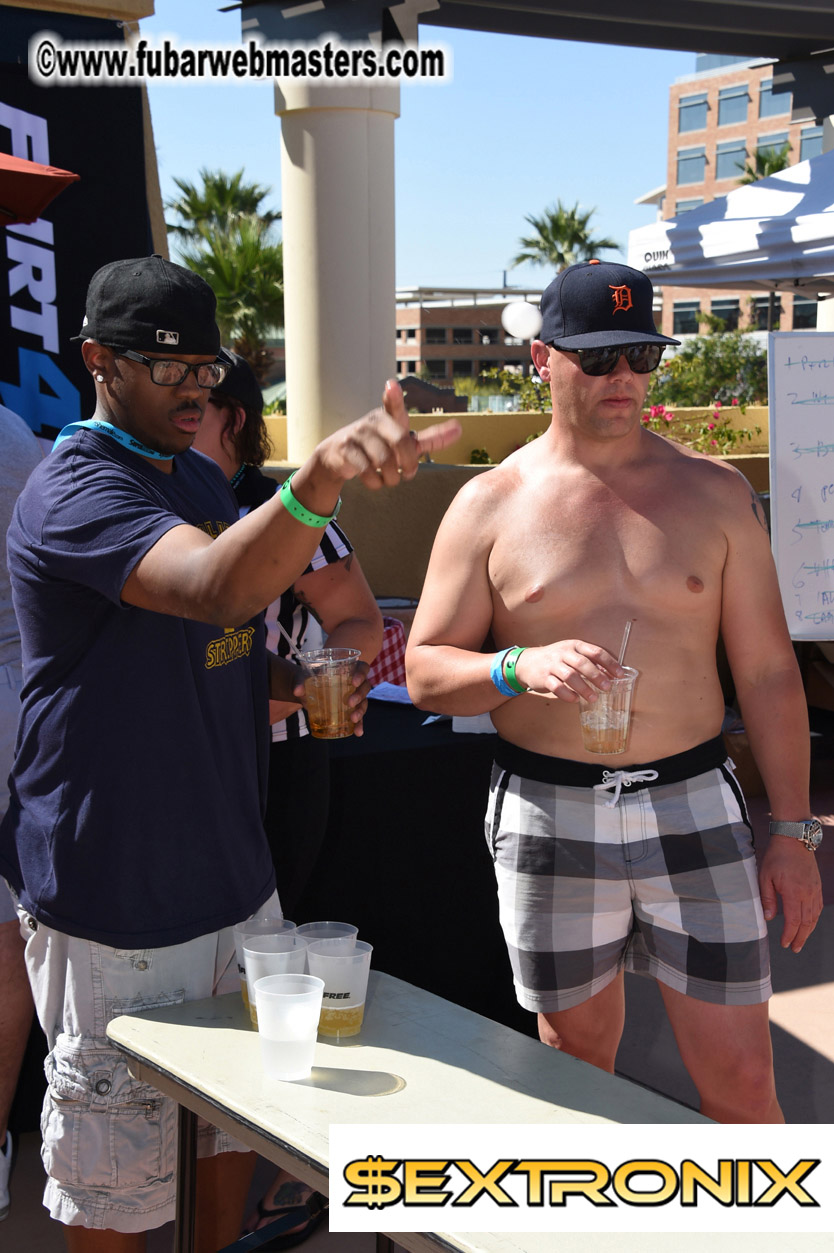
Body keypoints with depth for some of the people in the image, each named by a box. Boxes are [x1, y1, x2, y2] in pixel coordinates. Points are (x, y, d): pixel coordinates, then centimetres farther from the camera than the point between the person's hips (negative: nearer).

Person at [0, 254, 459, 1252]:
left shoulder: (201, 479, 10)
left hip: (233, 873, 9)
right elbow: (218, 590, -40)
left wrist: (291, 680, 1)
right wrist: (322, 476, -56)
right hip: (113, 898, -8)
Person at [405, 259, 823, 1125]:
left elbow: (766, 669, 5)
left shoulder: (715, 493, 4)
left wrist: (792, 830, 2)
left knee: (740, 1080, 5)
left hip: (692, 805, 1)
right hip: (548, 815, 0)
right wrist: (519, 668, -20)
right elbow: (426, 673, 1)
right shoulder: (489, 507, 0)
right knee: (575, 1062, 15)